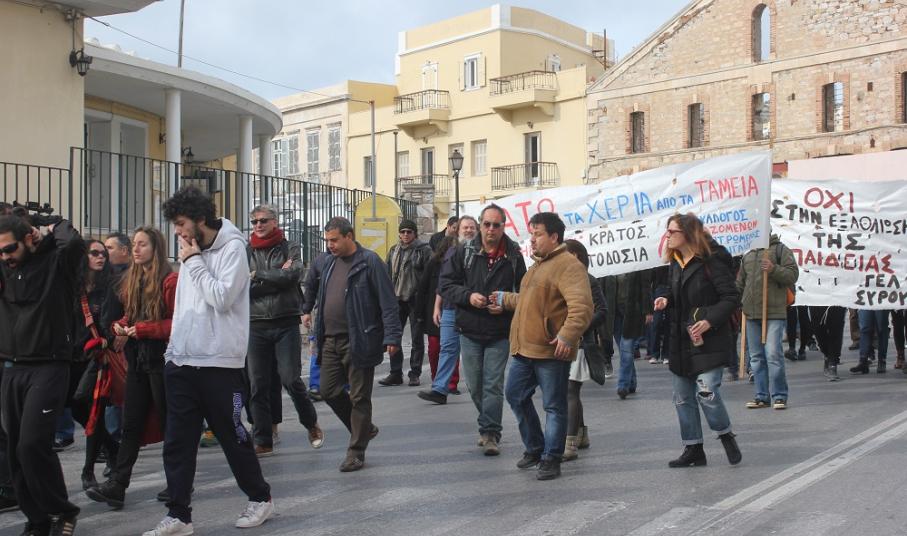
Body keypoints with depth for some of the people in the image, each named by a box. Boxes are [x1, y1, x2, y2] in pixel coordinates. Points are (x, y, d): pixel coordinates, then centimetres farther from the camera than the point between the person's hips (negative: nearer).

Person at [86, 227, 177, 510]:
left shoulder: (170, 281, -10)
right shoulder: (131, 280, 15)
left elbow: (178, 322, -15)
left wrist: (143, 329, -18)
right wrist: (120, 326, 3)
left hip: (162, 357, -7)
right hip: (137, 358, 7)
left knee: (169, 422, 3)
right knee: (131, 424, 4)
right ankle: (117, 485, 4)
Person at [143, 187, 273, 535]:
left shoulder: (232, 248, -9)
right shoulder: (192, 252, 12)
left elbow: (221, 298, -19)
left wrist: (193, 262, -12)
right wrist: (173, 348, 15)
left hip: (219, 363, -6)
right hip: (181, 362, 7)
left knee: (232, 436, 5)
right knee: (177, 443, 5)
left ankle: (260, 498, 24)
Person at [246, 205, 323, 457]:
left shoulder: (290, 248, 6)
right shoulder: (247, 252, 9)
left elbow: (293, 275, -13)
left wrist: (257, 276, -7)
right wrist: (276, 277, -10)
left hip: (286, 324, -2)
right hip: (256, 326, 2)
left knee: (291, 379, -5)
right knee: (258, 385, 3)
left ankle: (312, 424, 20)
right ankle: (263, 441, 13)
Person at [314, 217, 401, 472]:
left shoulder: (369, 262, -9)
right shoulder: (331, 264, 13)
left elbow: (388, 303, -13)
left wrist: (392, 336, -20)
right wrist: (318, 334, 17)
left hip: (359, 342, -7)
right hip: (331, 341, 7)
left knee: (359, 397, 3)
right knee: (329, 390, 8)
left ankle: (356, 452, 14)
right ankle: (364, 429, 29)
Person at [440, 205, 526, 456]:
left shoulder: (513, 255, -1)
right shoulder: (464, 251, 0)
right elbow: (446, 284, 1)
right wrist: (468, 296, -15)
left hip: (499, 333, -2)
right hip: (470, 331, 2)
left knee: (493, 385, -3)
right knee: (474, 386, 12)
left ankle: (490, 433, 6)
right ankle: (490, 425, 33)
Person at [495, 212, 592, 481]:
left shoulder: (568, 265, -13)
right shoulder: (538, 264, 19)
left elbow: (581, 305, -25)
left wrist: (568, 335, -33)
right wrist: (504, 300, 39)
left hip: (551, 351, -10)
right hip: (524, 348, 10)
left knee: (554, 407, 3)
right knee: (515, 395, 15)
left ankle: (551, 459, 14)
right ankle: (534, 448, 31)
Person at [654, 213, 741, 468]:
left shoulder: (711, 261, -13)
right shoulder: (675, 263, 10)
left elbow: (731, 297, -14)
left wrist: (710, 320, -25)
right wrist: (665, 299, 2)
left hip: (708, 340, -8)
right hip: (681, 341, 8)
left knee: (706, 393, -14)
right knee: (682, 397, 10)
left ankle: (725, 435, 14)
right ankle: (693, 449, 22)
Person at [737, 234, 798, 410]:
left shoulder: (780, 249, 2)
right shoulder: (748, 256, 19)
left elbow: (793, 274, -6)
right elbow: (740, 283, 26)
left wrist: (774, 270, -20)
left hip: (774, 313, -6)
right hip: (751, 313, 6)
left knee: (773, 354, -11)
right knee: (756, 357, 8)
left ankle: (779, 396, -1)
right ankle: (762, 396, 16)